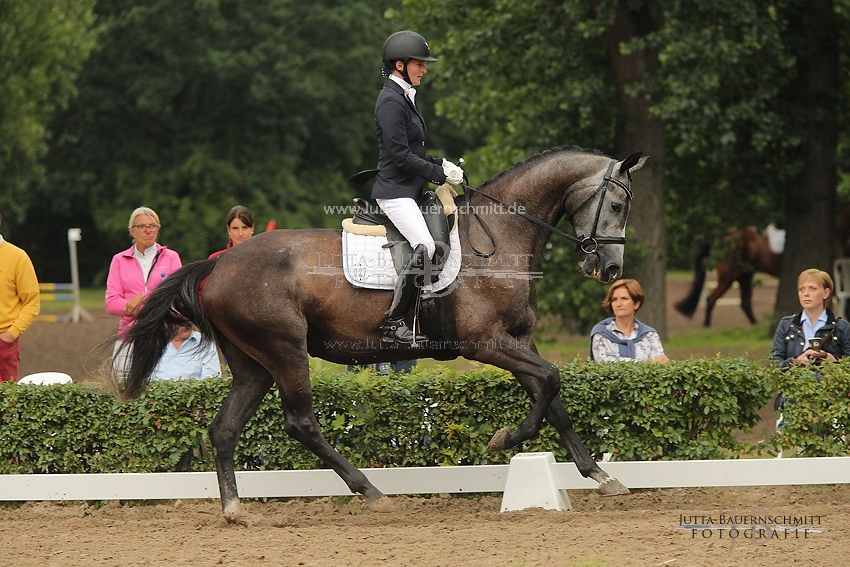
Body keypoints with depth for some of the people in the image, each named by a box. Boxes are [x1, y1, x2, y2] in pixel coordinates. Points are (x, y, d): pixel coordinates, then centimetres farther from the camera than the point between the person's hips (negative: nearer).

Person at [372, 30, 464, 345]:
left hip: (409, 189, 11)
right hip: (395, 191, -11)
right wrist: (440, 173, -14)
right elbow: (400, 157, -20)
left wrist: (440, 164, 6)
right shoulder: (391, 101, -14)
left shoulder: (404, 98, 17)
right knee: (425, 246, -25)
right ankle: (392, 323, -24)